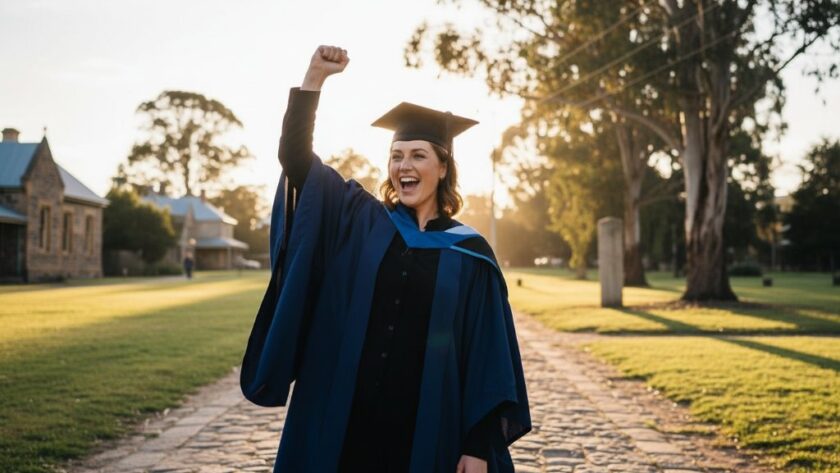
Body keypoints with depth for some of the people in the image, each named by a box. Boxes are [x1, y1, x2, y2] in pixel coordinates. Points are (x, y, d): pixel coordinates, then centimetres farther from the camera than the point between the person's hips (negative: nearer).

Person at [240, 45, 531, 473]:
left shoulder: (469, 253, 1)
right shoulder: (359, 221, 5)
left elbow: (486, 357, -1)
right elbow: (296, 157, -2)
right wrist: (315, 76, -13)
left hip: (426, 432, -1)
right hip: (340, 425, 1)